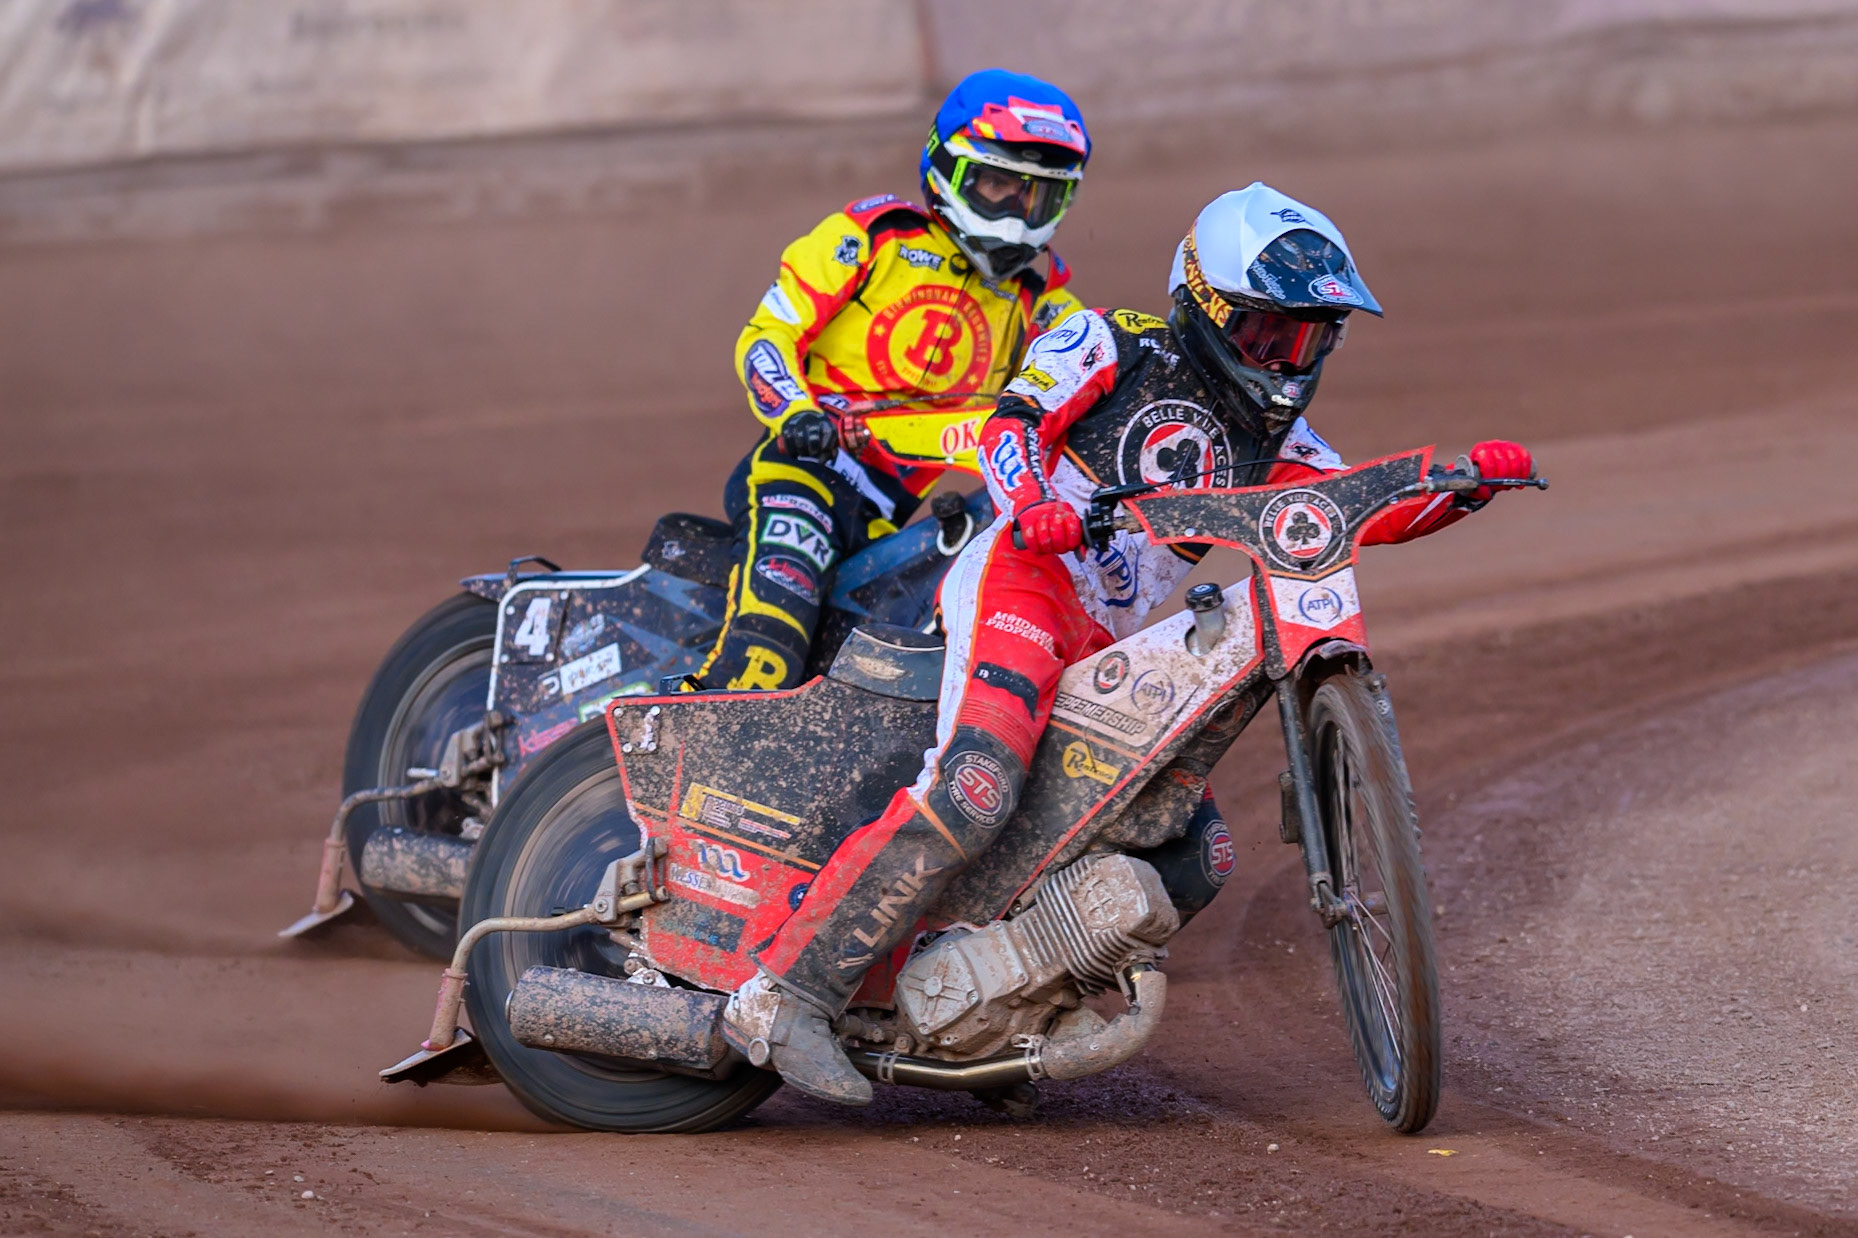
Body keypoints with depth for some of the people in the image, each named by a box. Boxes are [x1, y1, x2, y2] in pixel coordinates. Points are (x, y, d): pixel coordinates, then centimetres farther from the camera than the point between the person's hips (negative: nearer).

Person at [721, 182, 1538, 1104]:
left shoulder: (1268, 436, 23)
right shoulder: (1117, 348, 4)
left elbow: (1364, 507, 12)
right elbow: (1014, 421, -9)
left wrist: (1465, 483, -6)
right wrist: (1033, 504, -30)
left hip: (1106, 649, 9)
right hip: (1023, 580, -9)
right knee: (970, 791, -29)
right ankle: (786, 993, -31)